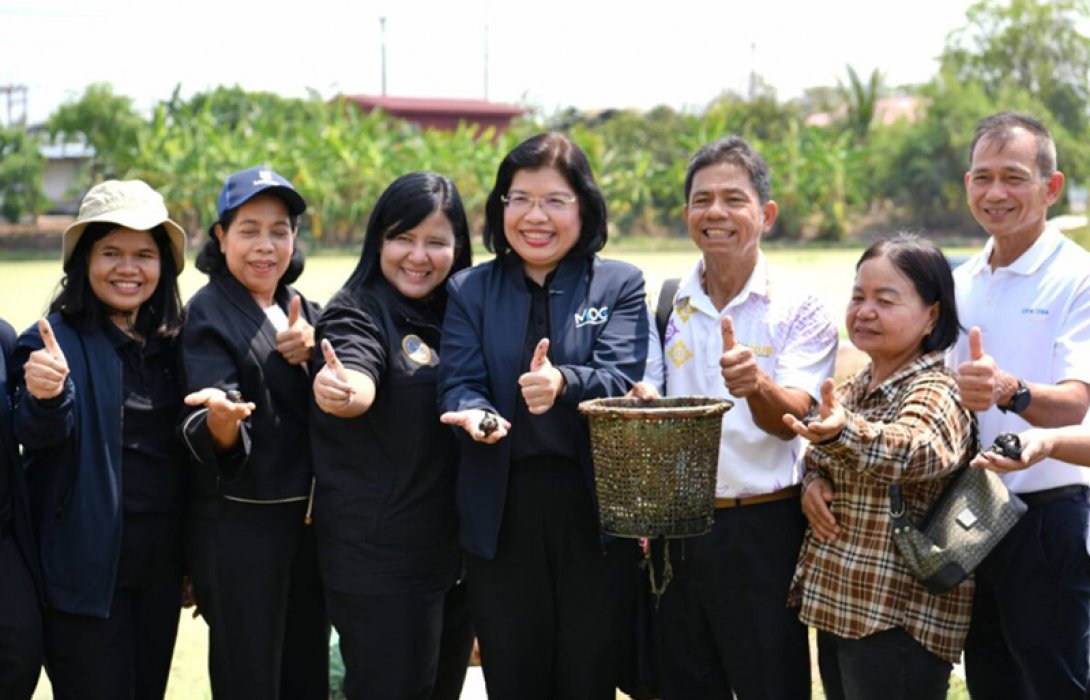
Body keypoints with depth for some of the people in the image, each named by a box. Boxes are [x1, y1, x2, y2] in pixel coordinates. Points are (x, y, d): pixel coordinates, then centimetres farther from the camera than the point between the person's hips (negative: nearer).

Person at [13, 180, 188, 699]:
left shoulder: (171, 342, 8)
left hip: (161, 566, 6)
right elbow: (37, 435, -23)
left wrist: (193, 561, 14)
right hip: (89, 566, -6)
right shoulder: (56, 340, -9)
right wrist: (47, 398, -46)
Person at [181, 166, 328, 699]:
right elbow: (214, 438, -17)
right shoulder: (209, 312, -7)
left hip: (309, 518, 6)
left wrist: (313, 349, -12)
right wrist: (220, 420, -40)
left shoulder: (303, 312, 12)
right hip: (241, 521, -6)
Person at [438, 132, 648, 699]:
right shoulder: (470, 291, 8)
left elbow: (623, 380, -11)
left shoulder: (621, 285, 4)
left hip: (594, 508, -1)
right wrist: (476, 415, -27)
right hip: (502, 514, 1)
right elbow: (459, 385, -3)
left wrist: (563, 383, -32)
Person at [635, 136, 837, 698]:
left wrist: (756, 384, -39)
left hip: (762, 528, -4)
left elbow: (788, 419, -16)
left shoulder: (800, 310, -4)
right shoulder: (666, 307, 7)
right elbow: (644, 400, 11)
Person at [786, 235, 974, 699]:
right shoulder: (853, 389, 10)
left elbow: (918, 451, -36)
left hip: (900, 622, -8)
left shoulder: (934, 391, -15)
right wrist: (812, 483, 1)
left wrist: (841, 432, -55)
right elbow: (818, 458, 25)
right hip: (836, 604, 8)